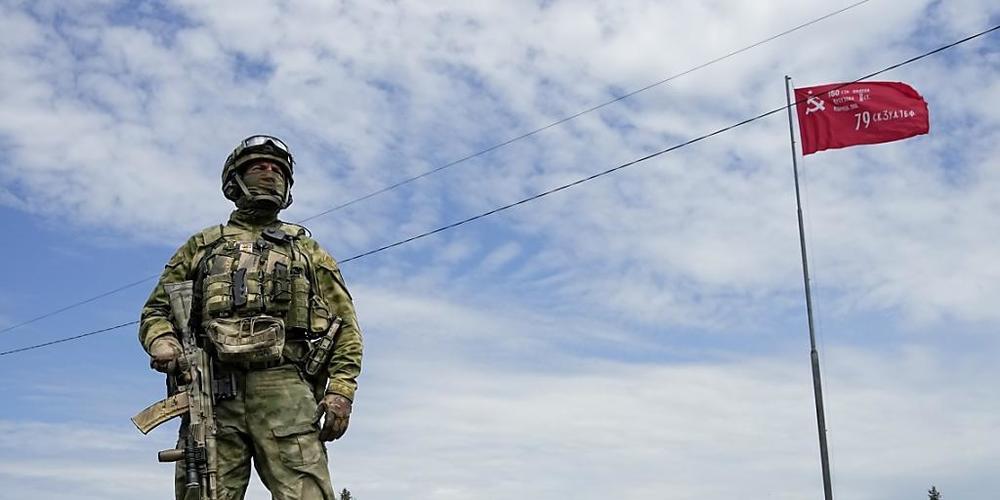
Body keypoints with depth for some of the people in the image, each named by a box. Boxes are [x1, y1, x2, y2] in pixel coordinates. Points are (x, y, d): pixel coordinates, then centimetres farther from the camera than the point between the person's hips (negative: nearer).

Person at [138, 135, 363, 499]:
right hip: (212, 392, 1)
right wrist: (162, 342, -2)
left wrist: (341, 389, 1)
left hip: (285, 392, -1)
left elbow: (344, 323, 16)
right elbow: (156, 309, 23)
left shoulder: (306, 249, 24)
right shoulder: (201, 246, 26)